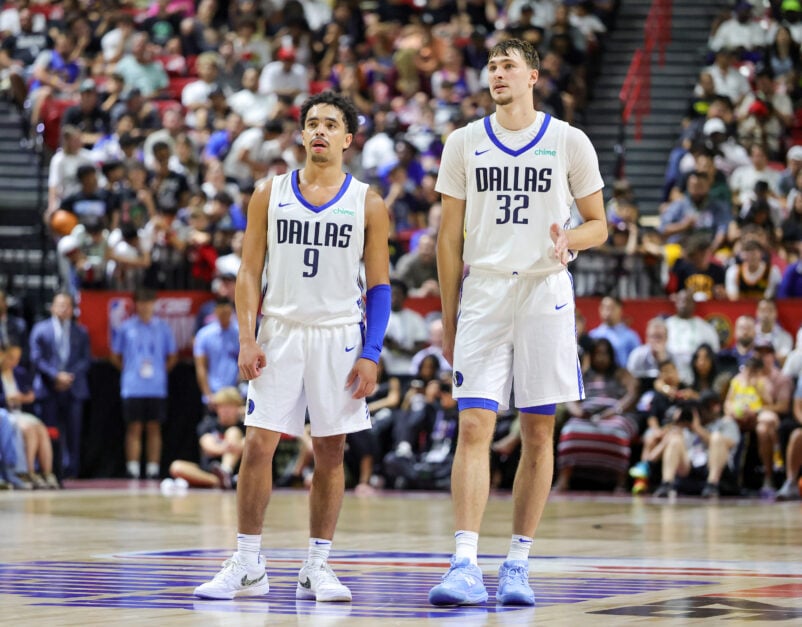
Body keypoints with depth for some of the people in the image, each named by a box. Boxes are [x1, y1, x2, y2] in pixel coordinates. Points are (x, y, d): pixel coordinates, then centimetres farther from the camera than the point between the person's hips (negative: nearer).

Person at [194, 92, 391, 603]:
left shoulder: (368, 204, 2)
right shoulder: (270, 195, 5)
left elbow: (379, 285, 2)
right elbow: (250, 273, 5)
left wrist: (371, 354, -6)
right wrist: (247, 340, -6)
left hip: (339, 337, 0)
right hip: (279, 332, 0)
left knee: (331, 451, 2)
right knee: (258, 444, -5)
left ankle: (318, 567, 11)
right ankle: (248, 567, 2)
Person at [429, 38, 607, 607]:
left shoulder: (569, 142, 3)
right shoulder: (464, 143, 7)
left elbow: (598, 224, 8)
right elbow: (450, 237, 10)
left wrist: (570, 238, -15)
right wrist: (448, 318, 8)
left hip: (546, 295, 0)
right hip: (483, 296, 0)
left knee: (538, 435, 3)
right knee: (474, 428, -10)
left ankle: (518, 564, 11)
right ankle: (466, 566, -15)